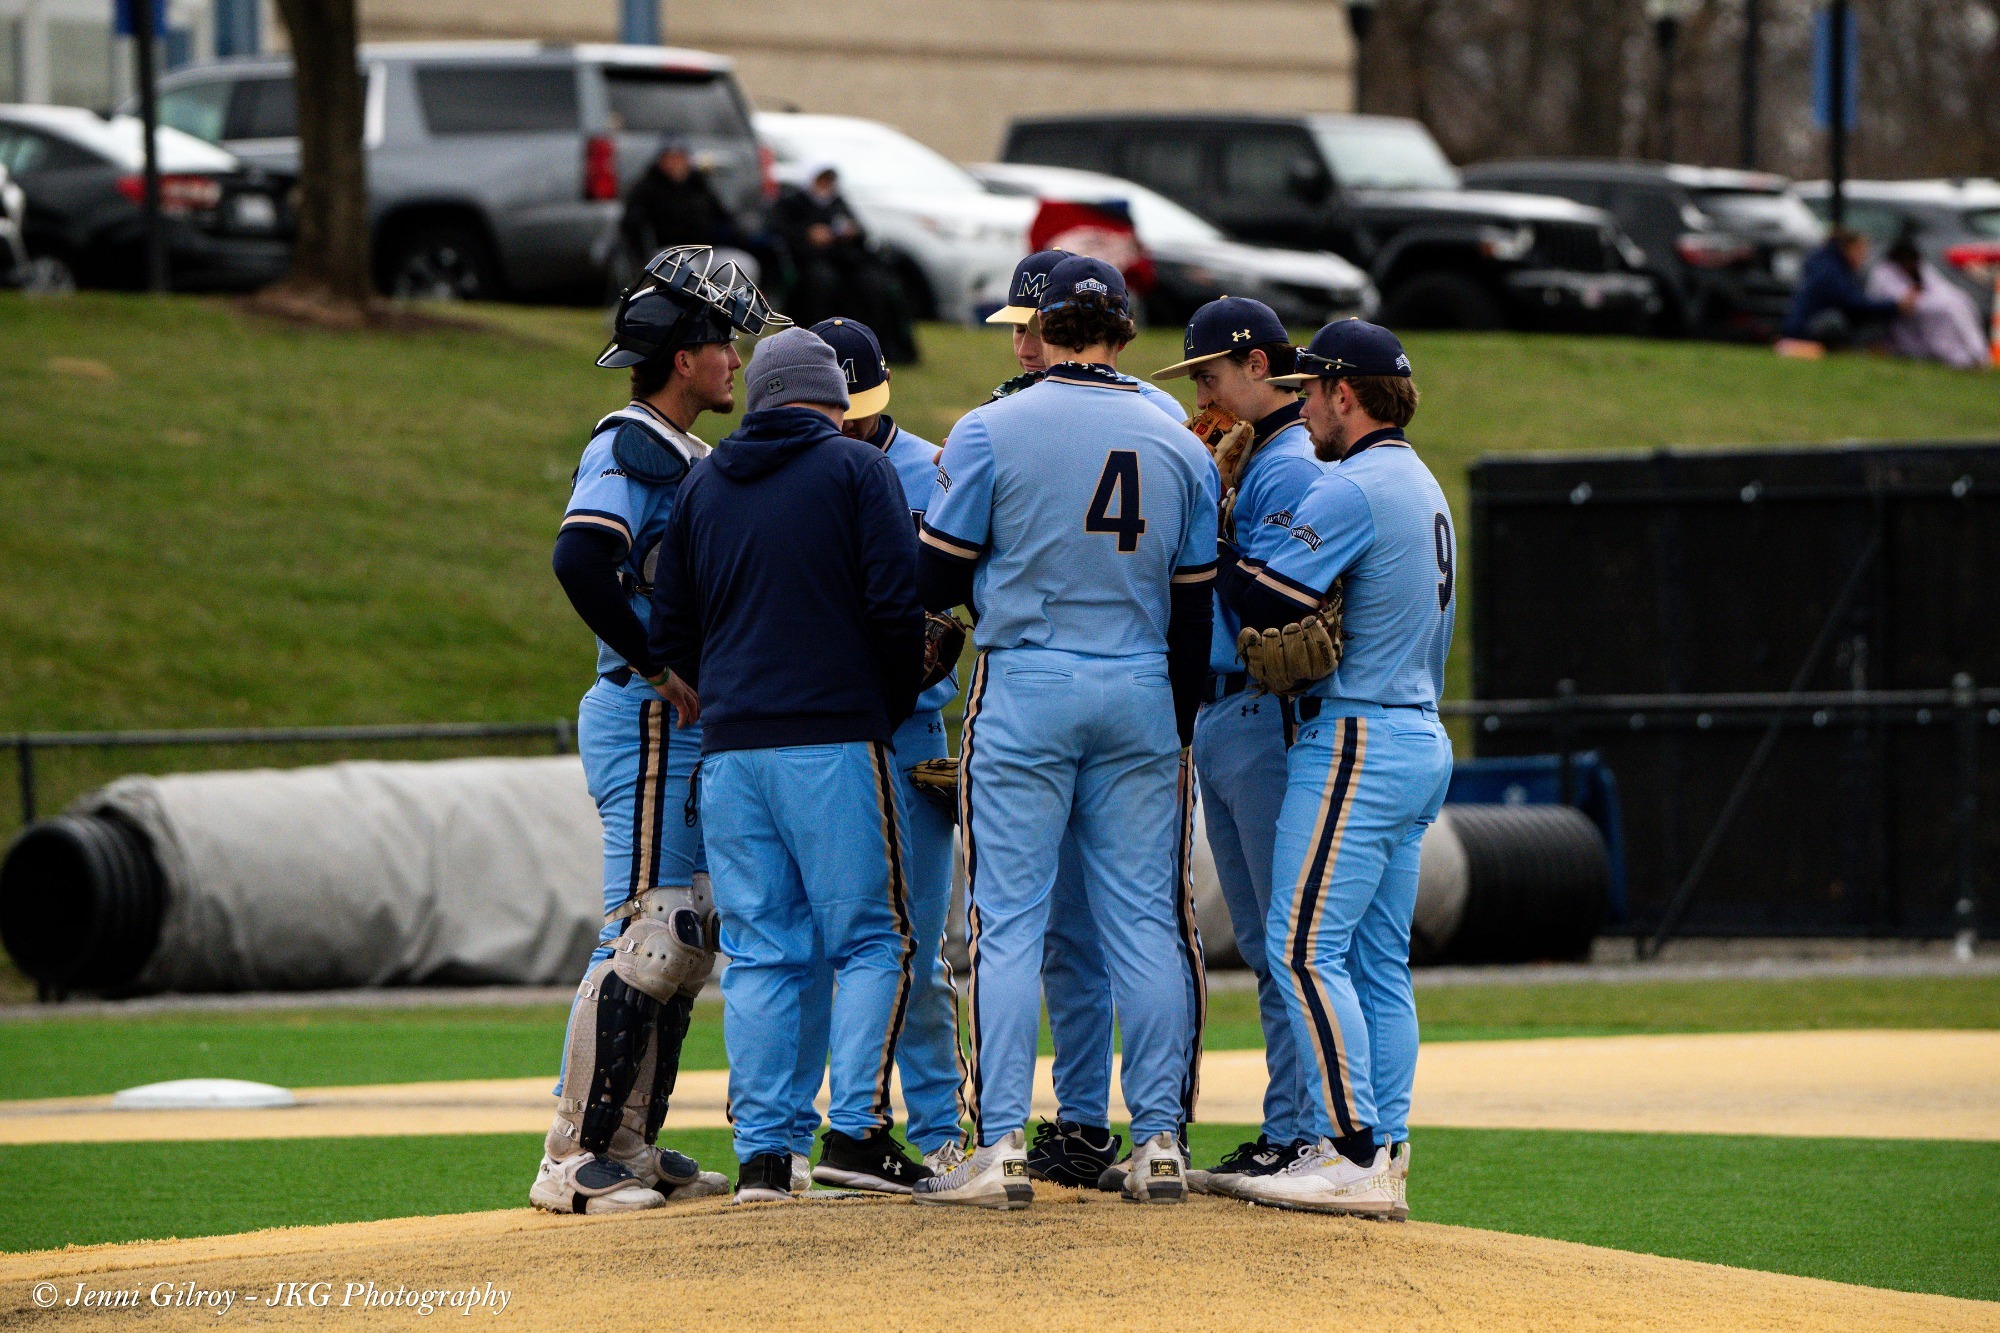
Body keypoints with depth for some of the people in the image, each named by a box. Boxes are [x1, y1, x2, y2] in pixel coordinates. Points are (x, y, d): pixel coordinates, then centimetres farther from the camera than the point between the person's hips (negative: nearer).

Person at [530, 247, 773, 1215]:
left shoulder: (688, 456, 18)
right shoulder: (630, 449, -12)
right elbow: (581, 562, -28)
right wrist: (663, 670, -22)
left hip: (686, 719, 10)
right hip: (646, 723, -10)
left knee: (689, 940, 12)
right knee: (647, 933, -12)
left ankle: (631, 1147, 16)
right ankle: (575, 1159, -10)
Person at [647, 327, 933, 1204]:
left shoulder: (703, 483, 13)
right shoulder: (858, 469, 0)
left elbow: (669, 631, 12)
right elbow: (897, 605, -9)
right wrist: (898, 703, 6)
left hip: (730, 749, 4)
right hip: (836, 741, -4)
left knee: (759, 951, 6)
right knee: (873, 938, 2)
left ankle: (761, 1150, 2)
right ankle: (856, 1130, -8)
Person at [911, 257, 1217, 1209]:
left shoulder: (990, 432, -6)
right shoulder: (1178, 447, 6)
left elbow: (936, 583, -4)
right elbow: (1195, 605, 10)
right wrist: (1177, 734, 18)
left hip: (1025, 688, -3)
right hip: (1141, 700, 3)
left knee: (1009, 922, -2)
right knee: (1145, 923, 6)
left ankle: (1000, 1147, -7)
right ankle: (1159, 1142, 5)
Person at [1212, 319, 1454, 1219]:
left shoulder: (1353, 489, -14)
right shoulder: (1422, 488, 18)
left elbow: (1267, 604, -19)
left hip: (1355, 741, -10)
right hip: (1420, 741, 10)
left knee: (1306, 947, -10)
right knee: (1379, 961, 10)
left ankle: (1353, 1153, -14)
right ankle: (1382, 1155, 9)